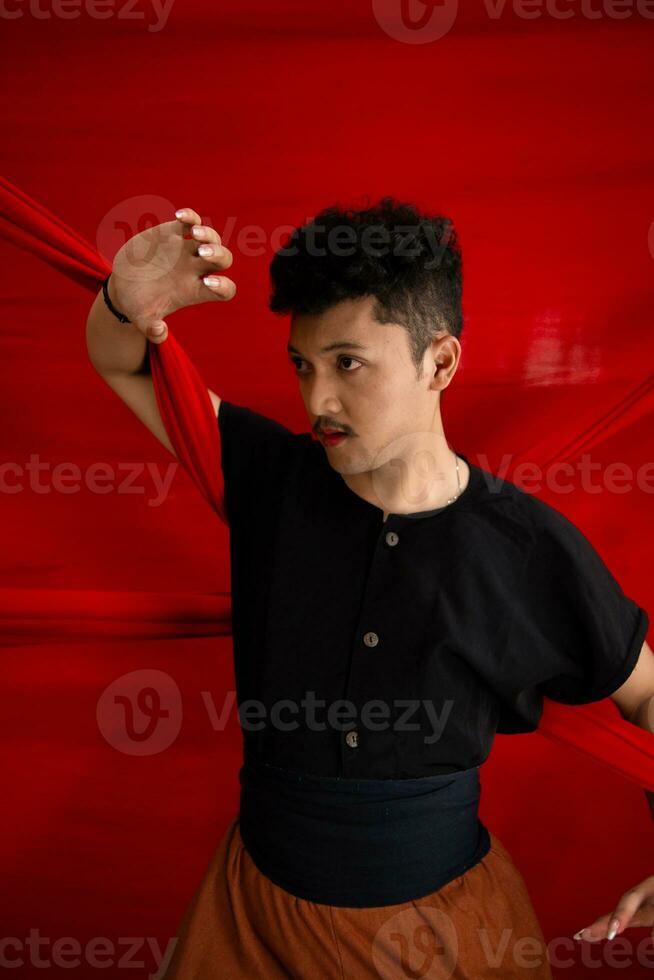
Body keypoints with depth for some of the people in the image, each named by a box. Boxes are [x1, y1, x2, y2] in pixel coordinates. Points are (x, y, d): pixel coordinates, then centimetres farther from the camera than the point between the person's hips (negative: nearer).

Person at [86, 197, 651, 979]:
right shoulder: (272, 480, -12)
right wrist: (126, 303, -27)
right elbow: (119, 364, -4)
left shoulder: (535, 549, -16)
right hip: (259, 904, 2)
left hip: (443, 915, -1)